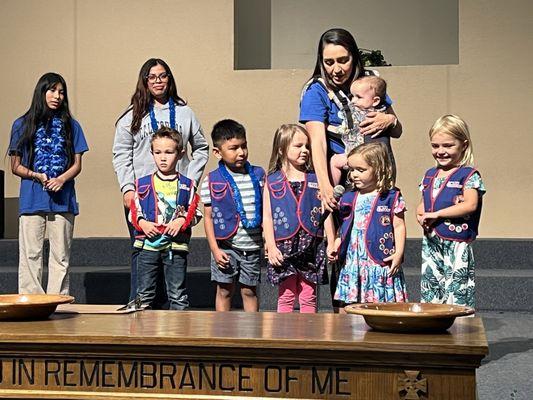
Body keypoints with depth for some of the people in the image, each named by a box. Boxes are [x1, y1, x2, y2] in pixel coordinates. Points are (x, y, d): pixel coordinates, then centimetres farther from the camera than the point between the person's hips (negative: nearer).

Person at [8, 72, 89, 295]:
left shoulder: (71, 126, 12)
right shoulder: (23, 125, 7)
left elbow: (77, 165, 8)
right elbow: (16, 166, 7)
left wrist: (61, 179, -12)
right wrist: (36, 176, -12)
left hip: (62, 198, 1)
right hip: (32, 199, -1)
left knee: (61, 256, 4)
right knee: (31, 255, -2)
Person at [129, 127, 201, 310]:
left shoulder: (186, 185, 5)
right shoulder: (143, 184, 6)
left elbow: (195, 212, 6)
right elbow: (133, 211, 8)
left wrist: (182, 221, -12)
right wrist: (142, 223, -10)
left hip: (176, 245, -1)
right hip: (148, 243, 1)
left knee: (177, 293, 4)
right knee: (145, 293, 7)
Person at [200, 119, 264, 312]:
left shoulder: (258, 175, 3)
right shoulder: (212, 181, -5)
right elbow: (208, 217, -2)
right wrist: (215, 249, -7)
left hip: (252, 246, 2)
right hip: (226, 246, -2)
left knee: (250, 291, 10)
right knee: (224, 291, 7)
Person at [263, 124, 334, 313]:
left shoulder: (315, 180, 6)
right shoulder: (272, 181, 2)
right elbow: (267, 217, 1)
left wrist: (332, 244, 2)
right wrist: (271, 247, -7)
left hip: (311, 246, 1)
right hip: (284, 246, -1)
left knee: (309, 297, 7)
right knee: (286, 296, 3)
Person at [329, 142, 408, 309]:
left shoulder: (391, 197, -2)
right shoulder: (349, 198, 12)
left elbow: (399, 226, -2)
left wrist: (398, 253, -10)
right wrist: (335, 247, 8)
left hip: (380, 262, -4)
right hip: (352, 262, 5)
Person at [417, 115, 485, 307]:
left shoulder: (468, 175, -6)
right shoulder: (429, 175, 14)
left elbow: (470, 205, -19)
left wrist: (436, 214, -19)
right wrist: (421, 216, -5)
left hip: (457, 244, -6)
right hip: (430, 243, 7)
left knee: (456, 296, -6)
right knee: (429, 294, 11)